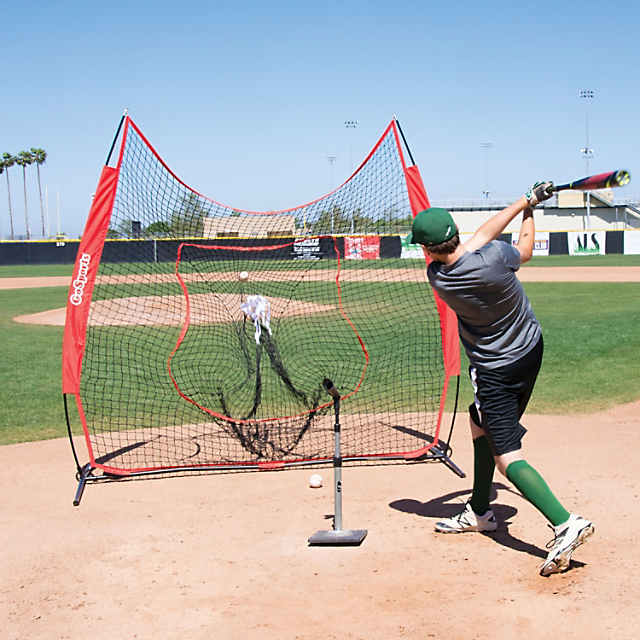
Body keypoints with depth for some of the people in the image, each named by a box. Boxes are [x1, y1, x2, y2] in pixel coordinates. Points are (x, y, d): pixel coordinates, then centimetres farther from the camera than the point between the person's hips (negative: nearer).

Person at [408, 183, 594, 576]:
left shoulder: (438, 277, -19)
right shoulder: (495, 256, -20)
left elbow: (481, 236, -6)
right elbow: (525, 251, 5)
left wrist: (524, 201, 3)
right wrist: (529, 210, 20)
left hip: (496, 371, -6)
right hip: (531, 351, 6)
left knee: (507, 457, -7)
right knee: (480, 424, 23)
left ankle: (565, 523, -26)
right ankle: (479, 512, 34)